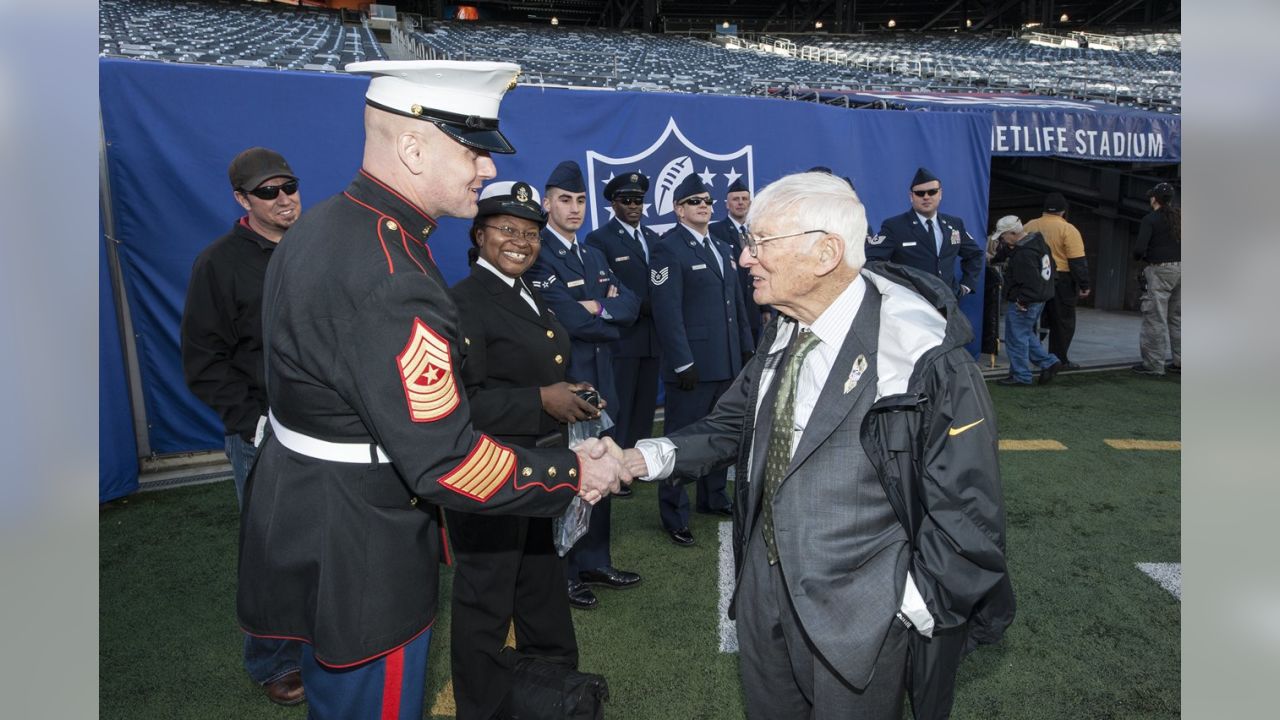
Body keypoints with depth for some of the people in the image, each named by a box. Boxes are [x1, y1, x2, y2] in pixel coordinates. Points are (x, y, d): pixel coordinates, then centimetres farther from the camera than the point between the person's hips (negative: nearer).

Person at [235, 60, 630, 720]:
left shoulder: (320, 227, 1)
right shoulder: (388, 283, -31)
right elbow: (447, 462, -31)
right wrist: (573, 473, -17)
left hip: (303, 533, 9)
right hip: (361, 564, -9)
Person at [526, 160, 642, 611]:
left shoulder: (594, 257, 16)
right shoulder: (537, 256, -11)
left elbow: (630, 305, 4)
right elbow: (568, 320, -22)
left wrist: (599, 308, -14)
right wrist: (611, 324, -7)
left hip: (600, 383, 8)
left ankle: (595, 563, 32)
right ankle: (561, 576, 20)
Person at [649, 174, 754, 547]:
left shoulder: (722, 248, 17)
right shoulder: (669, 248, -8)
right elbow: (667, 311, -15)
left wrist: (746, 346, 13)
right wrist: (683, 363, -19)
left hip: (728, 362, 8)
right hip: (693, 363, -8)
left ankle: (714, 496, 34)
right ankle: (674, 515, 11)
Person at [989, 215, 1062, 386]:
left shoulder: (1024, 255, -26)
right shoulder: (1037, 241, 6)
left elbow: (1032, 283, -29)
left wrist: (1022, 301, -18)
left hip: (1023, 304, -10)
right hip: (1039, 299, 10)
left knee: (1016, 338, 2)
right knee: (1026, 334, 23)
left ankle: (1020, 376, 12)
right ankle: (1049, 363, 23)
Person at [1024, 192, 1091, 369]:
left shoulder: (1030, 226, 4)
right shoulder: (1067, 229, -10)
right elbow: (1078, 261, -13)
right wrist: (1084, 286, -8)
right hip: (1061, 281, -4)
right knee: (1063, 322, 6)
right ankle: (1058, 359, 9)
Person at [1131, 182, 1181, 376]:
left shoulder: (1150, 219, -8)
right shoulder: (1178, 217, 9)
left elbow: (1139, 248, -16)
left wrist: (1137, 257, 4)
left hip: (1159, 270, -7)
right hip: (1180, 268, 7)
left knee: (1155, 318, -3)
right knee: (1177, 317, 15)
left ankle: (1154, 364, -2)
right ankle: (1180, 360, 20)